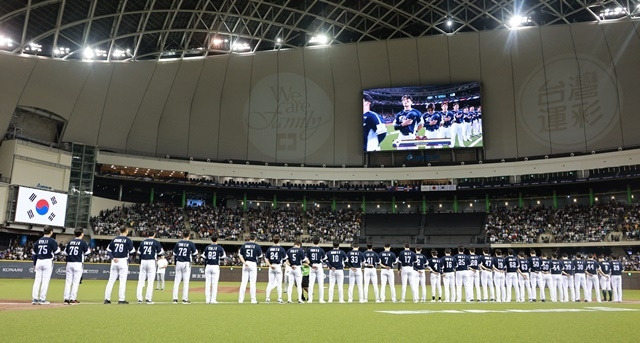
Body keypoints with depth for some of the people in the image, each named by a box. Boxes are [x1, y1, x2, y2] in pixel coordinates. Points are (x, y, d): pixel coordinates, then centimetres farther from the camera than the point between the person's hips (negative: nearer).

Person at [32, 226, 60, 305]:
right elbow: (57, 252, -10)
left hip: (38, 261, 5)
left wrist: (34, 264, 21)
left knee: (37, 280, 7)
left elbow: (34, 254, 13)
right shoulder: (52, 241, -5)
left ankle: (34, 299, 7)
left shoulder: (38, 241, 10)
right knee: (45, 281, -1)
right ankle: (42, 300, -1)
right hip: (48, 262, -5)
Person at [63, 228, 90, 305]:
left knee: (68, 281, 7)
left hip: (69, 263, 5)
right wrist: (89, 250, 18)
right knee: (76, 281, 0)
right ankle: (73, 298, -1)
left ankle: (66, 298, 6)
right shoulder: (83, 242, -4)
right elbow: (87, 252, -2)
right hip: (78, 263, -5)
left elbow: (65, 252, 13)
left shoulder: (70, 242, 10)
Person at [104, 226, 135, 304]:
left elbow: (108, 250, 6)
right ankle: (121, 299, -2)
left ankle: (107, 298, 8)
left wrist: (112, 258, -2)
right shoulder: (127, 240, -5)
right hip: (123, 261, -5)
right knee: (123, 280, -1)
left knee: (111, 280, 8)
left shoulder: (114, 239, 9)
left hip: (114, 261, 5)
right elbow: (132, 251, -6)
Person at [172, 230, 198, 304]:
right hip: (186, 263, -3)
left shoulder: (178, 243, 6)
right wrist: (196, 250, 19)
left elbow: (174, 254, 9)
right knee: (186, 281, 0)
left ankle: (175, 299, 5)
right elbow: (195, 253, -1)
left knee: (176, 281, 6)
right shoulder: (190, 243, -5)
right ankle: (185, 299, 0)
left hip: (178, 263, 3)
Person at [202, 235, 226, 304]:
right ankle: (213, 299, -2)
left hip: (208, 266, 3)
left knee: (207, 283, 7)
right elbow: (223, 257, 0)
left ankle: (207, 299, 8)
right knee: (214, 283, 0)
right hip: (215, 266, -3)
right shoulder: (219, 248, -2)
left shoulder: (207, 247, 5)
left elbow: (204, 257, 7)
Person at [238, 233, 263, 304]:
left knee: (243, 282, 5)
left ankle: (241, 299, 4)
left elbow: (240, 256, 2)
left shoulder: (244, 245, 7)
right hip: (253, 264, -3)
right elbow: (260, 256, 1)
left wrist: (244, 262, -8)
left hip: (245, 264, 3)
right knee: (252, 282, 0)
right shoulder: (257, 246, -3)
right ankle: (253, 299, 1)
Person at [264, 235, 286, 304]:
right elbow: (285, 258, 2)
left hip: (271, 267, 4)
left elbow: (266, 259, 2)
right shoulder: (281, 248, -5)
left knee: (270, 283, 9)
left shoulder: (269, 249, 6)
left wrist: (270, 265, -6)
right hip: (278, 266, -3)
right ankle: (279, 299, 1)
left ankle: (267, 298, 6)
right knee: (279, 283, 1)